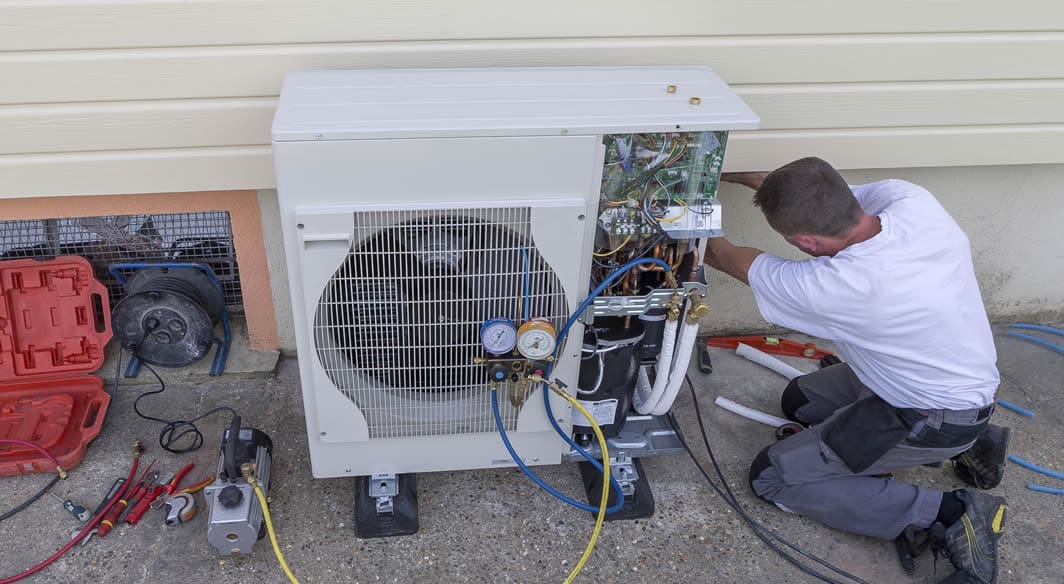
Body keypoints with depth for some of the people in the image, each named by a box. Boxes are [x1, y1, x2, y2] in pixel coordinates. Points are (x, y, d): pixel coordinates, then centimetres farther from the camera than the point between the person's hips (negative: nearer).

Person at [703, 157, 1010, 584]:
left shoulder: (828, 287, -35)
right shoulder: (910, 198, -20)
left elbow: (725, 258, -15)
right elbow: (832, 197, 4)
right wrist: (738, 175, 9)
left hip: (935, 419, -8)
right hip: (967, 378, 8)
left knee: (772, 477, -3)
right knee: (800, 400, 22)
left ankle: (950, 515, -6)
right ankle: (967, 443, 17)